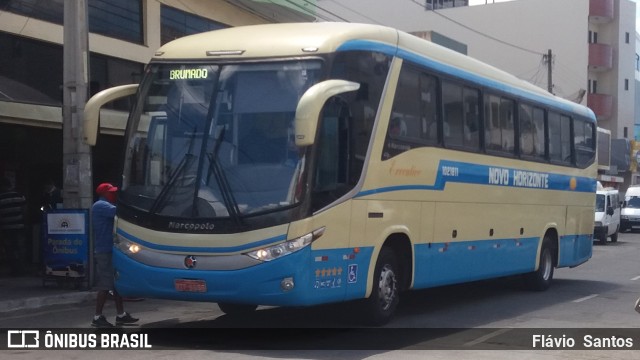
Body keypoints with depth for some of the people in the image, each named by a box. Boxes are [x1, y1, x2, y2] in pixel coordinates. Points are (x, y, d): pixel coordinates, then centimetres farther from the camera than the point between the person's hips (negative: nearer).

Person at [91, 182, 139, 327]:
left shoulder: (104, 206, 22)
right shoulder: (101, 205, -11)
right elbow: (117, 212, -27)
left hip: (110, 250, 10)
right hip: (105, 251, -10)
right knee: (105, 285, -8)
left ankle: (121, 315, 18)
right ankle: (98, 317, -2)